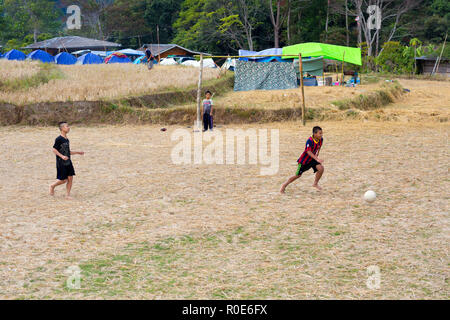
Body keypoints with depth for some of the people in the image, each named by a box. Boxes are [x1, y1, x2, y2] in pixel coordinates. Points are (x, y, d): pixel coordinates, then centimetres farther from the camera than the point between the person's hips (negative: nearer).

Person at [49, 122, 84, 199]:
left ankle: (68, 195, 9)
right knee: (63, 180, -3)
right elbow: (54, 150, -14)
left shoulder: (67, 140, 12)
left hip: (68, 162, 7)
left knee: (70, 178, 1)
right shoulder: (59, 139, -12)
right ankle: (52, 186, 22)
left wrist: (78, 152, 16)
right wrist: (62, 156, -24)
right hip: (61, 163, -7)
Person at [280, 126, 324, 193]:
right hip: (304, 160, -5)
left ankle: (315, 184, 5)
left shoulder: (321, 140, -9)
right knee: (298, 175, 2)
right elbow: (308, 152, -38)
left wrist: (317, 155, 11)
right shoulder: (309, 141, -30)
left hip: (312, 159, 5)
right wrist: (317, 159, -47)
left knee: (321, 168, -17)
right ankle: (284, 185, 22)